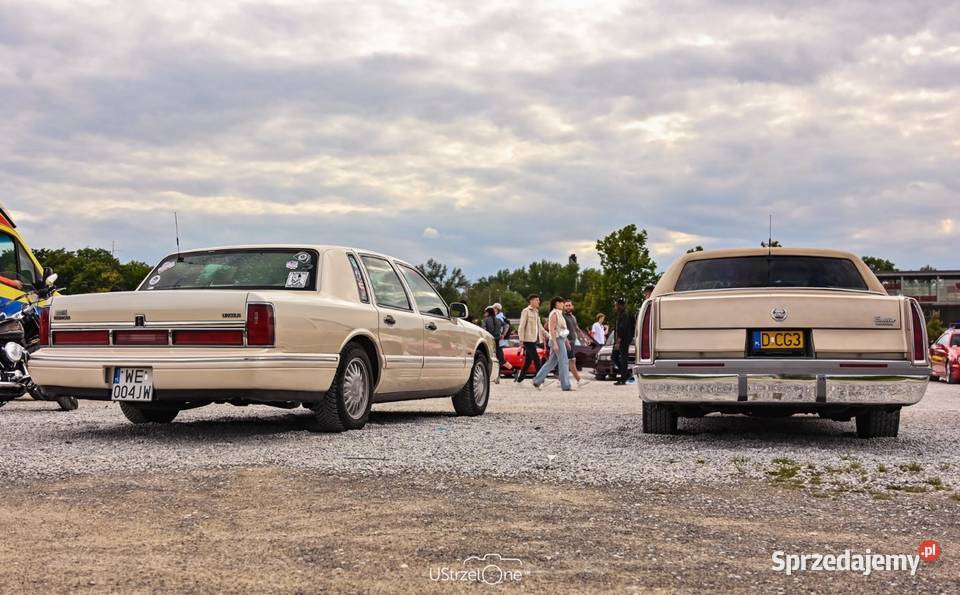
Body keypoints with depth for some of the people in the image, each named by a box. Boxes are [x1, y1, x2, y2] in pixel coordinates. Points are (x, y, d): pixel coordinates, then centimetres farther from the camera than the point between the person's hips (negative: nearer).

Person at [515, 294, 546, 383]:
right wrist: (521, 340, -15)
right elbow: (521, 326, -10)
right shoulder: (526, 311, -5)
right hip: (528, 340, -8)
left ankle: (520, 379, 16)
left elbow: (540, 326, 25)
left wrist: (546, 335, 15)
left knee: (528, 361, 10)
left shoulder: (536, 312, 20)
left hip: (534, 340, 8)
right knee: (536, 360, -12)